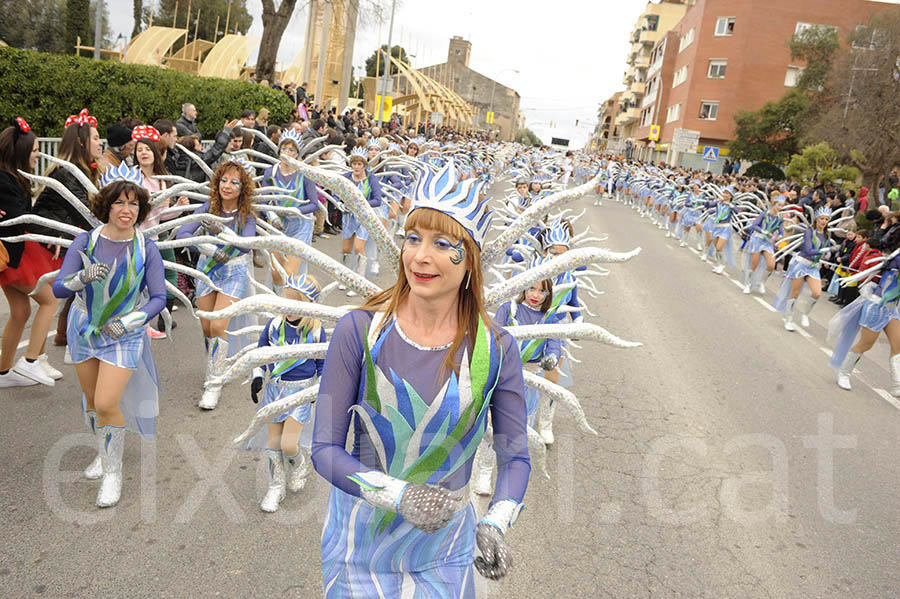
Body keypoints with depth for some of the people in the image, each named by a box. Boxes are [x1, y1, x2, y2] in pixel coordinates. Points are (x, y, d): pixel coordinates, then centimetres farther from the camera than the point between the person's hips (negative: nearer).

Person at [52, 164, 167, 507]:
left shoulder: (146, 249, -14)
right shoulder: (86, 241, -11)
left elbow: (158, 298, -10)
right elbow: (58, 288, -14)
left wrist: (128, 323, -22)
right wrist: (82, 277, -35)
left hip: (124, 336, -3)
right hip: (84, 329, 3)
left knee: (107, 404, -10)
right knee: (92, 398, 17)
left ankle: (113, 472, 11)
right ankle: (103, 454, 42)